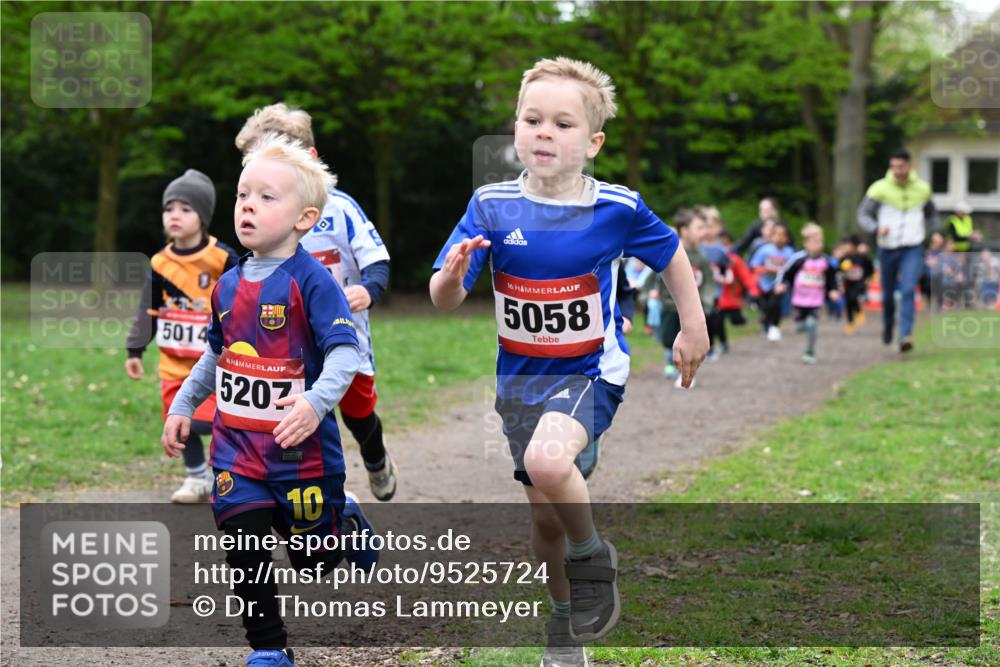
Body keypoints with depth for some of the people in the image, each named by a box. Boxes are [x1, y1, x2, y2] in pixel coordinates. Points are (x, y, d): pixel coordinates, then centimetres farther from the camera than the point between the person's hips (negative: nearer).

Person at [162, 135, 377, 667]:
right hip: (236, 442, 5)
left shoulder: (311, 280, -13)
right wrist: (183, 406, 21)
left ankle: (346, 522, 41)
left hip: (299, 442, -5)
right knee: (246, 548, -4)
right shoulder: (228, 285, 8)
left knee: (314, 558, 8)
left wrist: (315, 403, -34)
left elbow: (345, 352, -19)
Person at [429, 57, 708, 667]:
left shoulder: (617, 209, -13)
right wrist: (452, 276, -33)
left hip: (589, 371, -3)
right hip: (520, 376, 4)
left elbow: (671, 255, 7)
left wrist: (694, 326, 9)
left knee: (547, 460, -33)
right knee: (545, 515, 14)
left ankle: (592, 556, -4)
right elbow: (445, 301, -11)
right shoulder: (492, 207, -9)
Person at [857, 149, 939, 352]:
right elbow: (863, 215, -7)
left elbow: (931, 214, 21)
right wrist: (876, 228, -25)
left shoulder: (922, 189, 1)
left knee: (908, 291, -19)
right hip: (888, 249, 0)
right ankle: (888, 325, 42)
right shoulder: (880, 188, -7)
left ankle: (905, 336, -23)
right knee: (888, 294, 12)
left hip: (913, 249, 0)